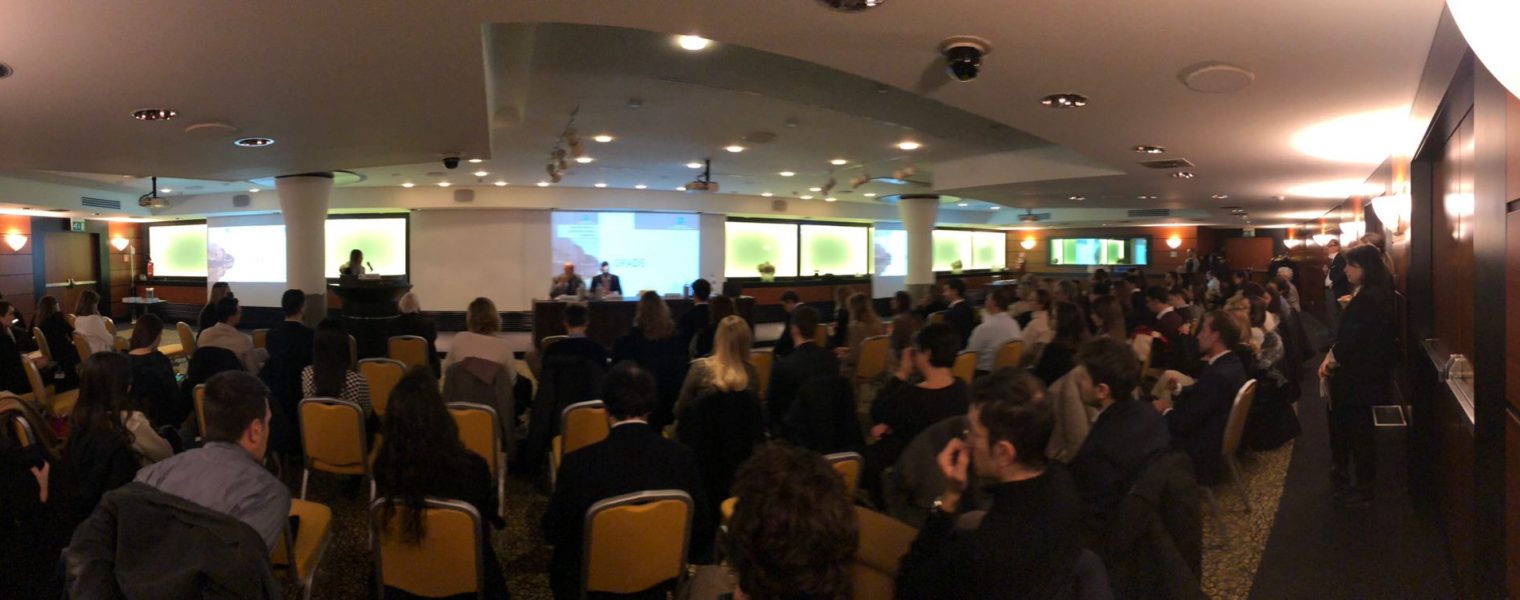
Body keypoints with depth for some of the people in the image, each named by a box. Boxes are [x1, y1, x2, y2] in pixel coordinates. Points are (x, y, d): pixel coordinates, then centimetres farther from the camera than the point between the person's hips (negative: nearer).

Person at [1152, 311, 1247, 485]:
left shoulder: (1217, 375, -32)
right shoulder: (1232, 363, 0)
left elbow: (1185, 423, -26)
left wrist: (1166, 410, -8)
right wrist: (1179, 389, 0)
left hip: (1203, 450, -9)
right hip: (1218, 437, 9)